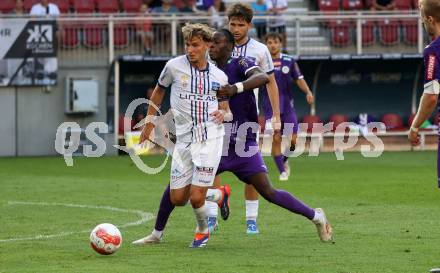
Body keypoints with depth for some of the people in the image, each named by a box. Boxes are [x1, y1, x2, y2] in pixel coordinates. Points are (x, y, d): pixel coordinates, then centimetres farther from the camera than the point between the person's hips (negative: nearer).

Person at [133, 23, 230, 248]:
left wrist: (223, 114, -6)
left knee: (196, 198, -11)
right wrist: (149, 123, 20)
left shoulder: (219, 76, 4)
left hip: (210, 139, -2)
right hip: (184, 141, 2)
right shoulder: (174, 66, 0)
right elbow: (159, 91, 18)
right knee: (177, 199, 1)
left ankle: (202, 230, 22)